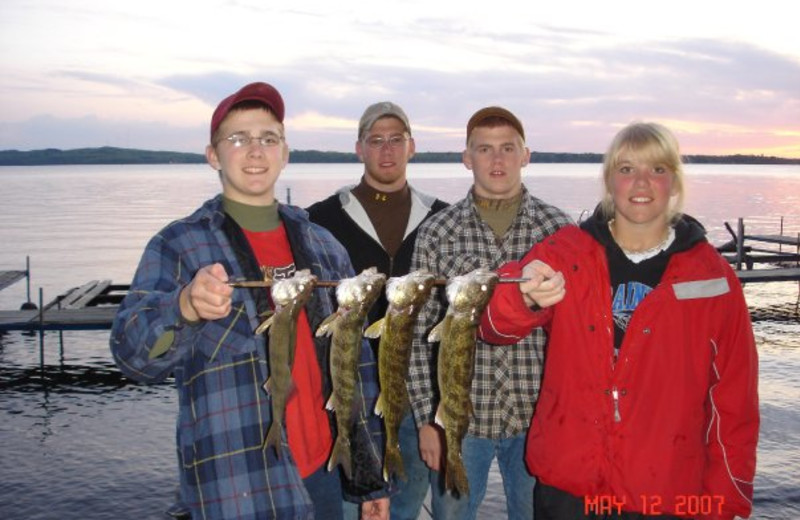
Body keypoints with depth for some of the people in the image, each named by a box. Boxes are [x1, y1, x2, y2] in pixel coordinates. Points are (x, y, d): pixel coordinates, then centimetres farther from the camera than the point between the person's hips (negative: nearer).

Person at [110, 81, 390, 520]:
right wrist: (185, 307, -40)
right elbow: (133, 352, -19)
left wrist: (371, 479, 9)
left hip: (325, 472, 4)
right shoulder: (178, 246, -6)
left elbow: (355, 365, 10)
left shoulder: (324, 248, 6)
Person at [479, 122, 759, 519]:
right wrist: (525, 297, -37)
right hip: (564, 487, 1)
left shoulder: (712, 277, -2)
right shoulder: (565, 253, -2)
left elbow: (733, 398, 1)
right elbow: (494, 323, -15)